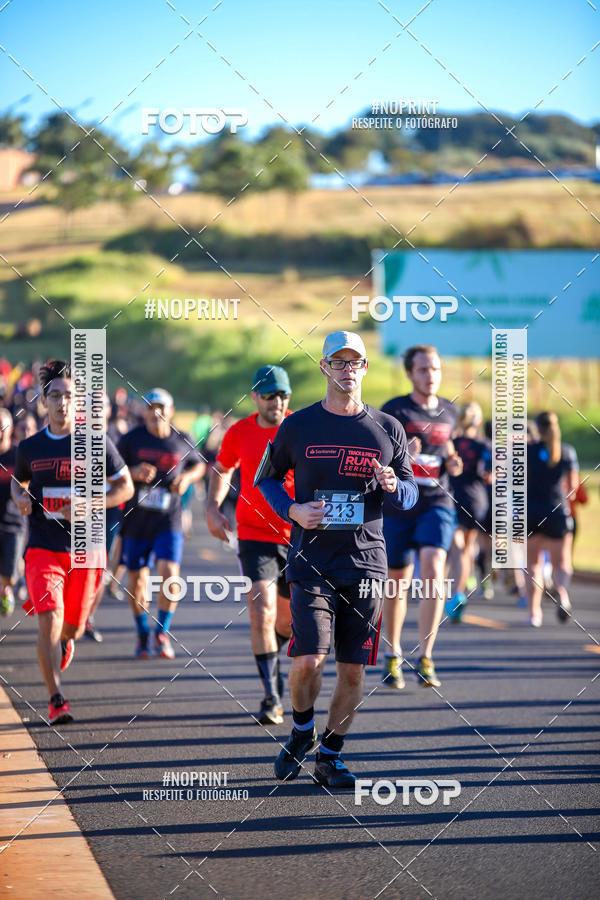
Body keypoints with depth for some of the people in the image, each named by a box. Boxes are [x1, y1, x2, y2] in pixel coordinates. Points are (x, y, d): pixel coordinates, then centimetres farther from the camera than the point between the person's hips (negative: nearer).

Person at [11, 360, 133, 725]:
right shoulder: (30, 448, 5)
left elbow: (126, 487, 2)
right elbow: (18, 481, 24)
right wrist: (20, 497, 0)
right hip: (43, 549, 0)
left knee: (72, 626, 12)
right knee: (49, 620, -17)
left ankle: (65, 641, 51)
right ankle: (57, 700, -15)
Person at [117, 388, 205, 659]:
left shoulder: (183, 441, 2)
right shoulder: (131, 439, -3)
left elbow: (198, 465, 20)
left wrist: (187, 478, -2)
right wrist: (134, 473, -16)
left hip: (168, 520, 0)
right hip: (135, 519, 0)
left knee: (169, 573, -16)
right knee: (137, 579, 5)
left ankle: (162, 632, 0)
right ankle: (142, 634, 25)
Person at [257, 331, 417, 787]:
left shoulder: (387, 429, 6)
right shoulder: (298, 426, 2)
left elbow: (411, 492, 14)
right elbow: (267, 478, 14)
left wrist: (394, 486, -10)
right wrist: (292, 511, -5)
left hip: (365, 562, 2)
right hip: (311, 561, -2)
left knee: (353, 669, 2)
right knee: (308, 660, -14)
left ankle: (331, 754, 19)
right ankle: (302, 731, 16)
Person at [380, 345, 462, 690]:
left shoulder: (450, 412, 9)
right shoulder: (395, 410, -4)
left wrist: (452, 463, 6)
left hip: (437, 503, 1)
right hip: (397, 505, -1)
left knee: (433, 569, -20)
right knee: (398, 581, 7)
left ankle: (426, 661, -19)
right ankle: (393, 656, 30)